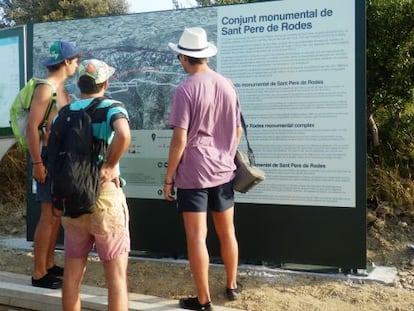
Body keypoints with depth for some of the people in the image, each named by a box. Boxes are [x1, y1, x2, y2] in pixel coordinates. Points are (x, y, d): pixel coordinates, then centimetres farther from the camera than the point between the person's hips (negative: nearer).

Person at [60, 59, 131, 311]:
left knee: (72, 273, 16)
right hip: (105, 198, -4)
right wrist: (110, 166, -16)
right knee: (117, 276, 4)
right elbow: (124, 135, -28)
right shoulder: (112, 108, -7)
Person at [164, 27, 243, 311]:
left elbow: (180, 140, -16)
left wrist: (168, 177, -6)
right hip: (223, 171, 6)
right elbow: (238, 131, 11)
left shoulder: (185, 90, -14)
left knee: (197, 237, 2)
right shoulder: (227, 85, 3)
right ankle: (232, 285, 33)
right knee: (227, 232, 18)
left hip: (193, 173, -6)